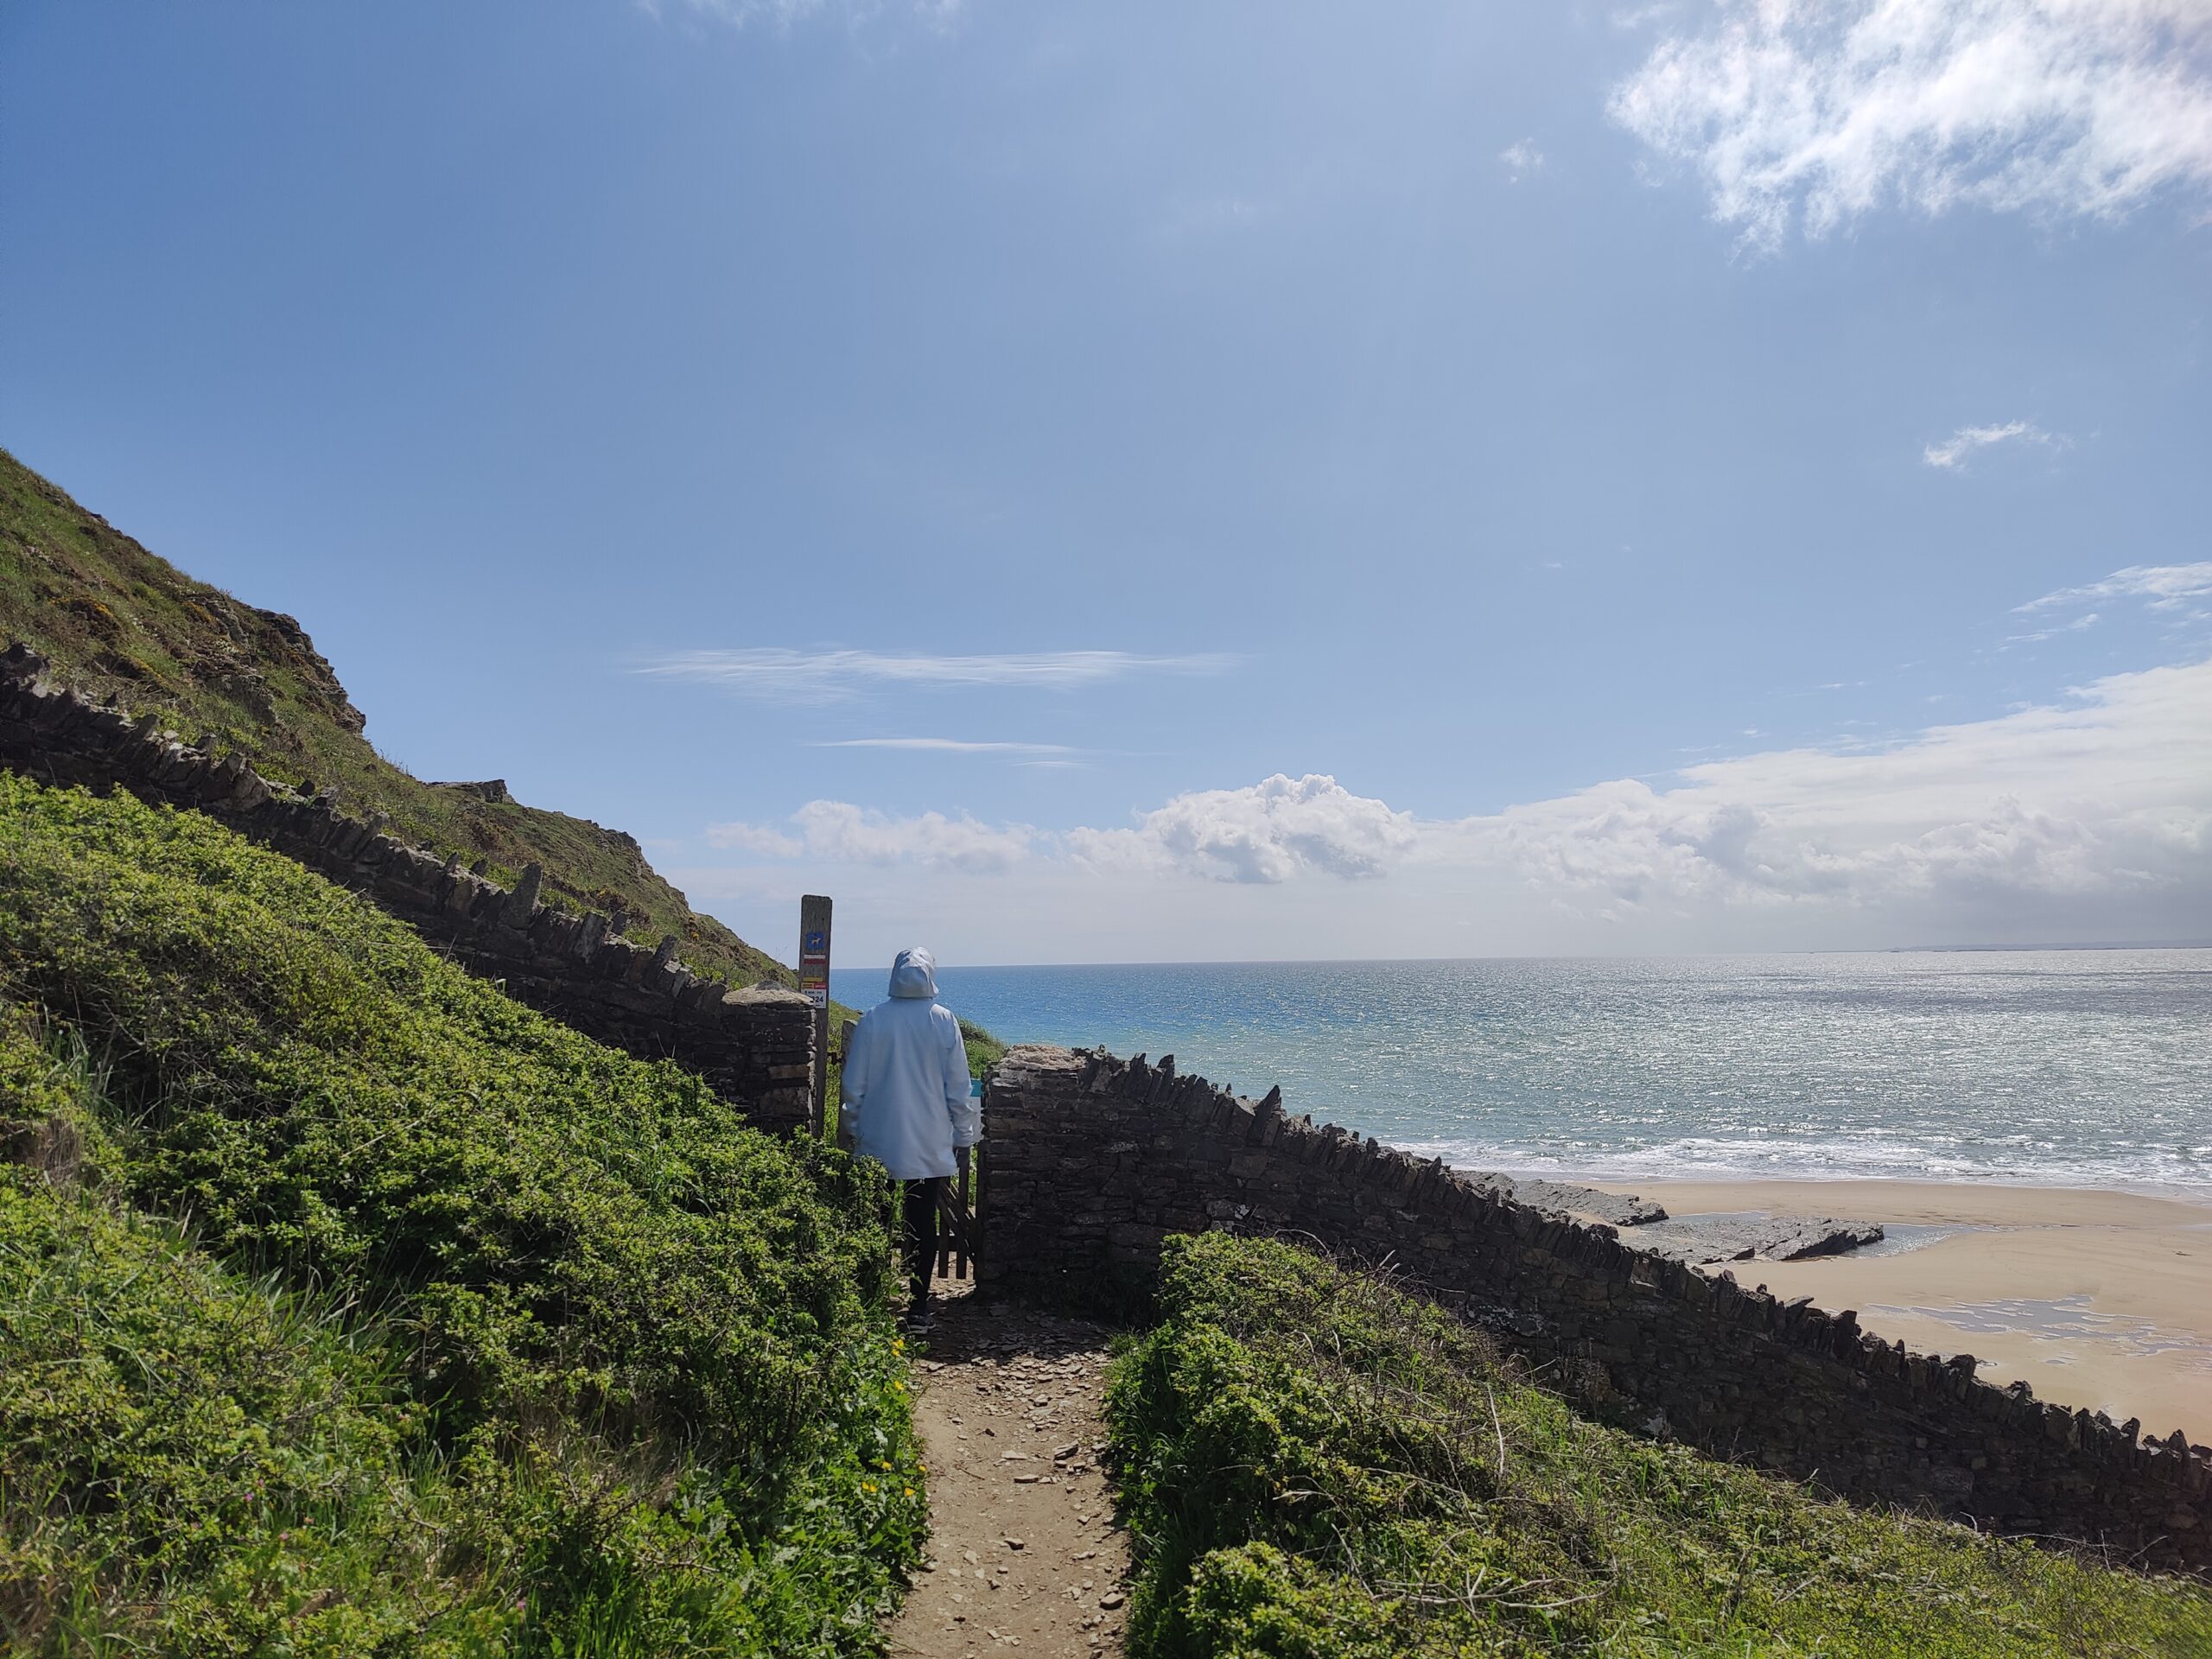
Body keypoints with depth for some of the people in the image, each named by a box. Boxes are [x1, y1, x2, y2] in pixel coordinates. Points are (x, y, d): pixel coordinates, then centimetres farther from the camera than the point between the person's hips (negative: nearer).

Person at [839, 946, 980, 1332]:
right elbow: (958, 1085, -1)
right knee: (923, 1226, 8)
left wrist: (852, 1129, 14)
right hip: (930, 1146, 0)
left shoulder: (873, 1020, -4)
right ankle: (918, 1308, 12)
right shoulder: (943, 1020, -5)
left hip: (879, 1145, 0)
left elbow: (853, 1085, 1)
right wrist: (964, 1133, 10)